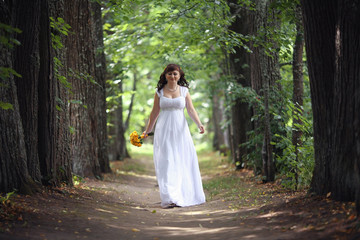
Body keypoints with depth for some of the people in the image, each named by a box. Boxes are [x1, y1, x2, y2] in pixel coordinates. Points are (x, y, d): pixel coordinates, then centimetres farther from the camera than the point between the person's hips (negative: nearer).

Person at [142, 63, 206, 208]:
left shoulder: (184, 91, 6)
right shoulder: (159, 92, 5)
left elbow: (191, 110, -2)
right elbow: (155, 113, 11)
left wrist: (199, 124, -18)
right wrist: (147, 131, 14)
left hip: (180, 130, 1)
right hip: (164, 130, -1)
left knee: (183, 162, 3)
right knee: (166, 163, -7)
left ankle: (184, 196, 12)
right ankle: (169, 198, -10)